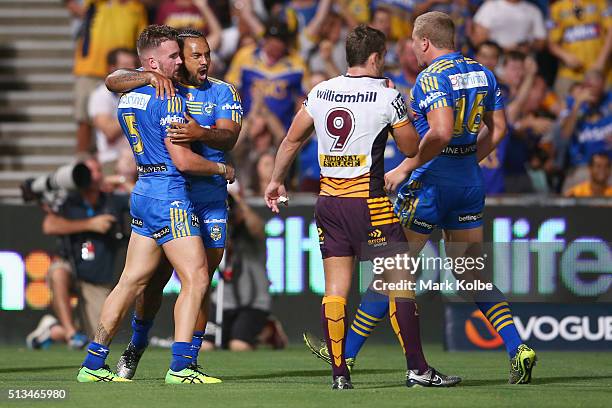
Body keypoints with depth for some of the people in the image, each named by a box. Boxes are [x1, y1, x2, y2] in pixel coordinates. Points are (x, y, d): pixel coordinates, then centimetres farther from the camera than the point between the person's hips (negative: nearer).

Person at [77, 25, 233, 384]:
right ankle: (180, 366, -14)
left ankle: (93, 364, 14)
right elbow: (183, 160, -17)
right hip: (170, 195, -9)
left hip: (143, 190, 9)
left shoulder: (129, 96, 12)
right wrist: (222, 169, -1)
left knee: (133, 281, 12)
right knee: (196, 279, -8)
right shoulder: (169, 99, -15)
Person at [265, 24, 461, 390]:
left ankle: (339, 373, 3)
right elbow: (411, 148, 1)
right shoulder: (387, 97, -7)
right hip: (368, 203, -5)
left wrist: (276, 181, 28)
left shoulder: (321, 92, 8)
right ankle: (418, 369, -2)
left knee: (335, 289, 5)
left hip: (328, 202, 5)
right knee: (399, 283, 0)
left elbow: (293, 140, 15)